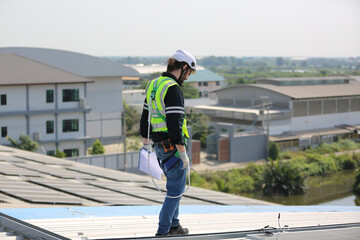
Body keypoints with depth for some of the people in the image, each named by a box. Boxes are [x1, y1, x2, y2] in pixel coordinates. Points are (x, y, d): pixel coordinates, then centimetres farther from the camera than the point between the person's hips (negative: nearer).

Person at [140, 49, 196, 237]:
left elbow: (145, 116, 18)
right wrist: (183, 153, -19)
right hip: (172, 146, -9)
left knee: (174, 184, 22)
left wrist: (145, 143, 26)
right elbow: (174, 124, -24)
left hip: (159, 144, 9)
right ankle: (163, 231, 3)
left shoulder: (153, 85, 11)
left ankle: (174, 225, 30)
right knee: (176, 189, 1)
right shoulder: (173, 89, -19)